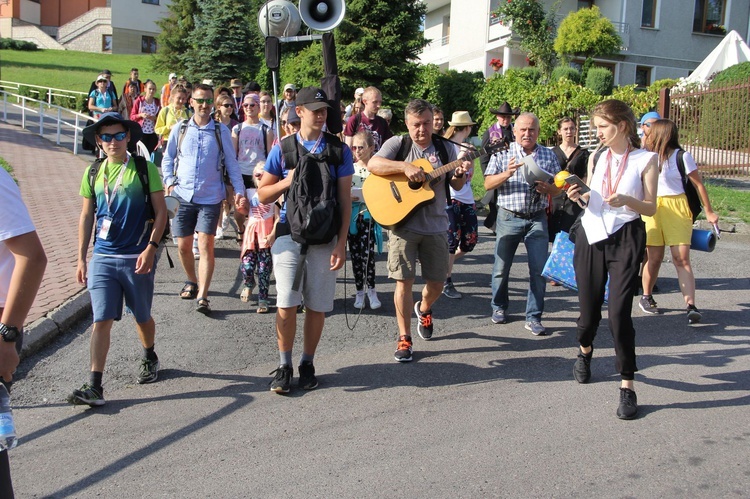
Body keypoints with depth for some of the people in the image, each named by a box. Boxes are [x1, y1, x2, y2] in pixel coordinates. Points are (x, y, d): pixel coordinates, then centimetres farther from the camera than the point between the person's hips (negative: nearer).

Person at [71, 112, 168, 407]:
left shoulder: (145, 170, -3)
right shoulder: (93, 173, 8)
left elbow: (161, 212, -4)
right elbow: (86, 217, 13)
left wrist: (151, 247, -15)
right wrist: (81, 259, 10)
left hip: (137, 258, -2)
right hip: (102, 258, 2)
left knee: (142, 317, 13)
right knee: (102, 320, -5)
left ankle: (149, 359, 41)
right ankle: (94, 387, -3)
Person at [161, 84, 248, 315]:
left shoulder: (221, 131, 3)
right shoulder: (180, 129, 6)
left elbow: (232, 163, 6)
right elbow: (168, 159, 14)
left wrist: (239, 191, -2)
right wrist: (169, 183, 0)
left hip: (210, 198, -2)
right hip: (182, 196, 2)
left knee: (206, 245, -10)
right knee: (183, 246, 8)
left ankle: (202, 296, -8)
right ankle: (192, 281, 33)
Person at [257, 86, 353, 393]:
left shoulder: (339, 150, 3)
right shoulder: (283, 149, 4)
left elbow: (345, 199, 1)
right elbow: (263, 195, 9)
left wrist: (341, 244, -6)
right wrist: (285, 182, -12)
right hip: (289, 233, 0)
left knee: (317, 306, 6)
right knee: (286, 304, -4)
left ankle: (307, 364, 23)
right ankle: (284, 365, 13)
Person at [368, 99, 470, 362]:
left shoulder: (445, 149, 8)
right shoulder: (398, 143, -1)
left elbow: (456, 186, 12)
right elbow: (373, 165, -17)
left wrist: (459, 174, -10)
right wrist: (405, 166, -26)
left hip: (436, 227, 3)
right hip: (403, 224, -3)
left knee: (436, 283, 9)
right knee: (404, 281, -4)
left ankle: (424, 310, 43)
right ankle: (404, 338, 10)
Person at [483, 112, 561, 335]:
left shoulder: (549, 156, 8)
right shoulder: (503, 153, 2)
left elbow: (557, 188, 9)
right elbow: (488, 184, -4)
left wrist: (547, 188, -14)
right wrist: (507, 173, -20)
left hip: (537, 218, 1)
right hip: (508, 217, -1)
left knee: (539, 270, -3)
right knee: (501, 268, 6)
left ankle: (533, 317, 7)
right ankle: (499, 307, 28)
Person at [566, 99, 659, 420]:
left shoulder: (646, 160, -2)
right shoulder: (596, 157, 10)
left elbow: (651, 208, -2)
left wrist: (627, 200, -21)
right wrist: (578, 197, -4)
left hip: (626, 239, -4)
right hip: (592, 237, 4)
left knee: (619, 312, -11)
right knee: (589, 307, 9)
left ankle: (627, 385, 1)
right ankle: (584, 351, 42)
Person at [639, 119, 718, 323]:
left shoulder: (682, 156, -3)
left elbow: (698, 184, 2)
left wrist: (709, 211, 4)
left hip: (676, 208, -2)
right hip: (651, 208, 3)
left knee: (682, 258, -9)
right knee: (654, 258, 3)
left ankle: (691, 306, -13)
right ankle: (646, 297, 22)